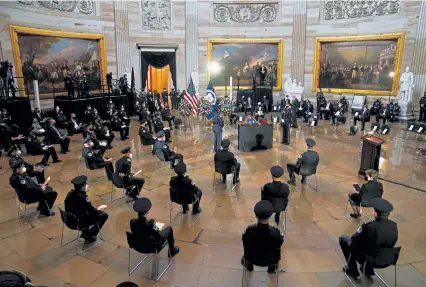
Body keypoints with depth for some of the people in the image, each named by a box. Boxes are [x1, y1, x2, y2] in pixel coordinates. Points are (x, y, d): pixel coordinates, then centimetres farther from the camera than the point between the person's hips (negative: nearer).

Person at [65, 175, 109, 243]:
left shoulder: (70, 193, -4)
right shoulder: (83, 197, -28)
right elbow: (93, 212, -18)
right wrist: (99, 209, 2)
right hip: (78, 223, -8)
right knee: (104, 215, 1)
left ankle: (84, 233, 31)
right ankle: (90, 237, 13)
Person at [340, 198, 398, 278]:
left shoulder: (369, 227, -33)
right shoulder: (394, 226, -14)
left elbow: (353, 241, -19)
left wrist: (360, 229, -1)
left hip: (366, 258, -6)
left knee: (343, 238, 12)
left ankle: (352, 270, 22)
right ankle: (369, 269, 33)